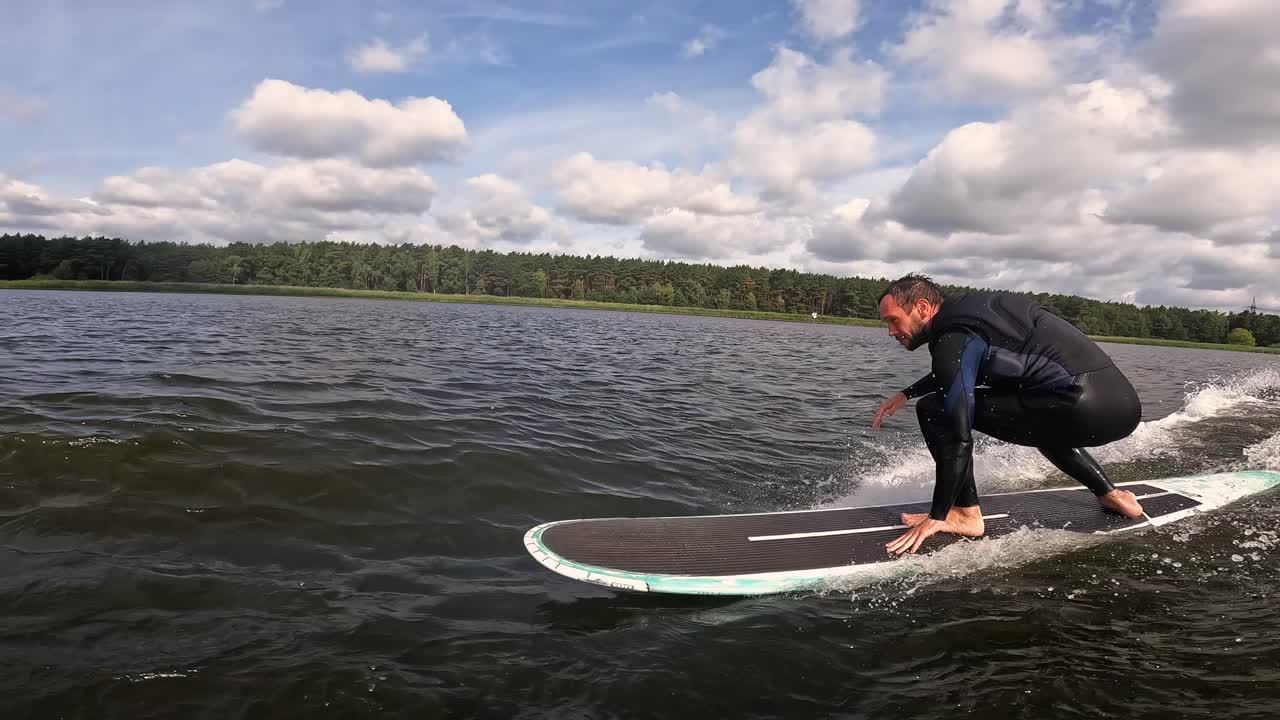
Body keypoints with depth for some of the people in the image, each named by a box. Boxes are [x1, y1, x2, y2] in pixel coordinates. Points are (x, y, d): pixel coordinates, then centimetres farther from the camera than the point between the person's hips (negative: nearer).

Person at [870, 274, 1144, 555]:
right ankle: (1109, 494, 36)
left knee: (933, 409, -7)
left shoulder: (953, 340, -10)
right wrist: (906, 394, 35)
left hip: (1086, 409, -9)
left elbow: (958, 439, -14)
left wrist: (936, 517, -8)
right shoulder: (966, 307, 16)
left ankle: (966, 513, 1)